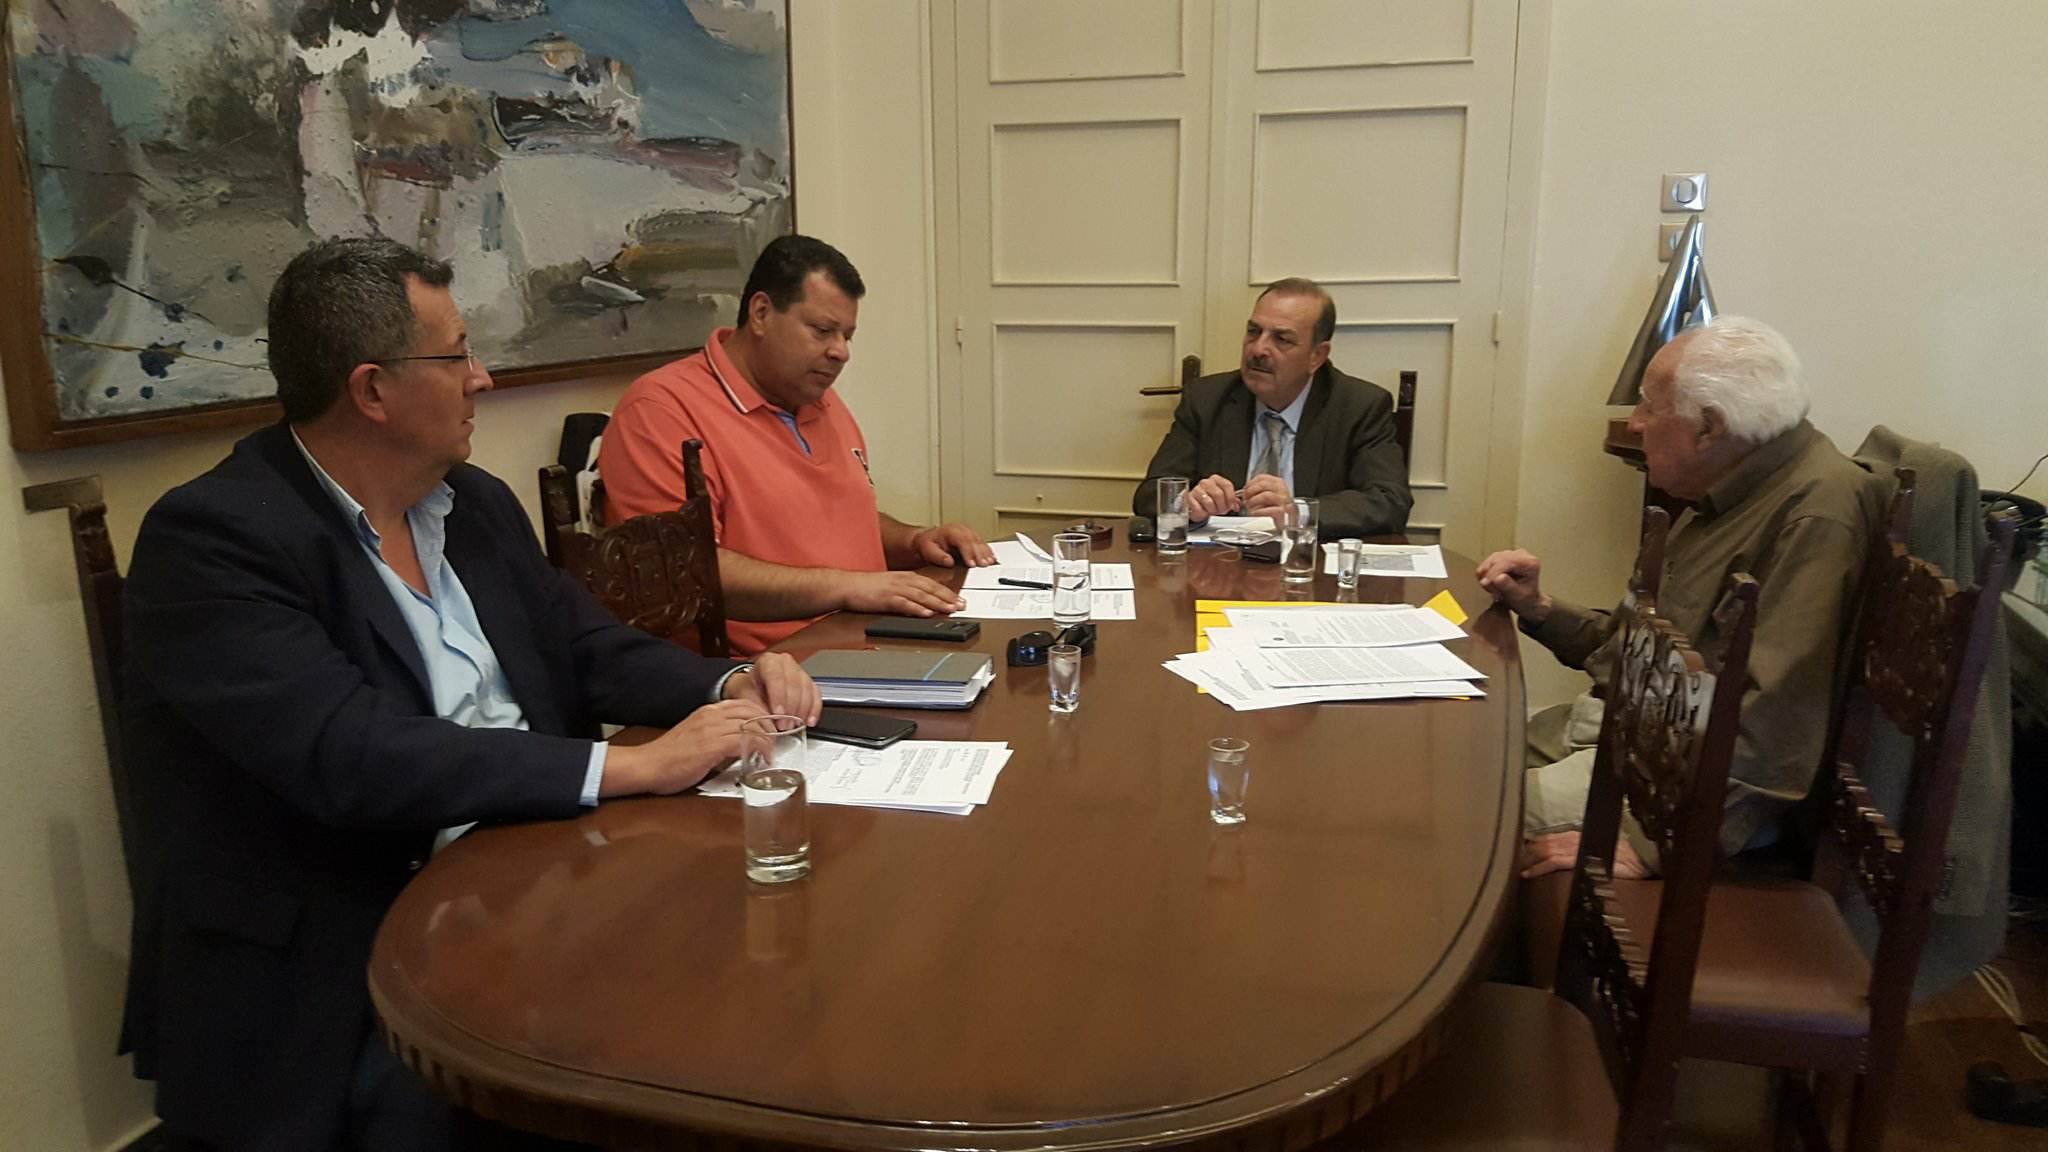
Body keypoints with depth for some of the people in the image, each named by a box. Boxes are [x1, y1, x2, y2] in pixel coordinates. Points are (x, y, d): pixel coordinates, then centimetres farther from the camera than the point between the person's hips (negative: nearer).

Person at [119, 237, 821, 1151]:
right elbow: (352, 759, -24)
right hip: (323, 971, -6)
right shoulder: (211, 537, -13)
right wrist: (634, 767, -24)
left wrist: (731, 688, -7)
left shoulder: (476, 503, 10)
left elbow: (587, 647, 14)